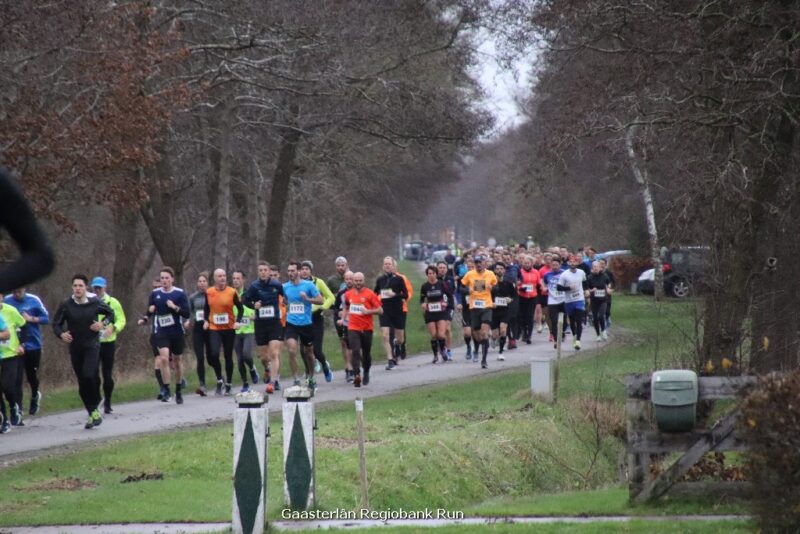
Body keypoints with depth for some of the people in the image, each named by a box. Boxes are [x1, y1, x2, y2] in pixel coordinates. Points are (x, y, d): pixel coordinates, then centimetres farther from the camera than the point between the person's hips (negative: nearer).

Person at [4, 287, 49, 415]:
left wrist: (31, 319, -16)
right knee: (17, 378, -9)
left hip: (33, 344, 1)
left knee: (32, 375, 15)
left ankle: (35, 396, 47)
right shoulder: (7, 301, -5)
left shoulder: (33, 300, -6)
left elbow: (46, 318, -2)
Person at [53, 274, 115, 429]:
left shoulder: (95, 303, -5)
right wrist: (61, 334, -16)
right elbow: (56, 324, 4)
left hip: (92, 346, -3)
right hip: (75, 348, 3)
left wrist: (104, 323, -6)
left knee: (89, 375, -24)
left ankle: (94, 409, -8)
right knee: (82, 384, 7)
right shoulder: (66, 306, -4)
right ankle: (92, 413, 21)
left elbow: (110, 313, 13)